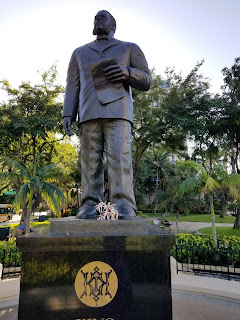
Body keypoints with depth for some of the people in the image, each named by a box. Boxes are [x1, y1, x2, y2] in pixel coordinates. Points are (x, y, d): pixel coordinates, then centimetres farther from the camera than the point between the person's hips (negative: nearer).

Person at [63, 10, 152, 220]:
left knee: (119, 156, -17)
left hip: (118, 111, -2)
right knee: (90, 160, -7)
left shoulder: (130, 48, 24)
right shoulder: (80, 53, 30)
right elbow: (72, 85, 19)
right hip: (89, 113, 2)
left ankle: (124, 206, -17)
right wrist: (68, 113, 4)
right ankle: (90, 205, -5)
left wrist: (127, 73, -7)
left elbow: (146, 81, 14)